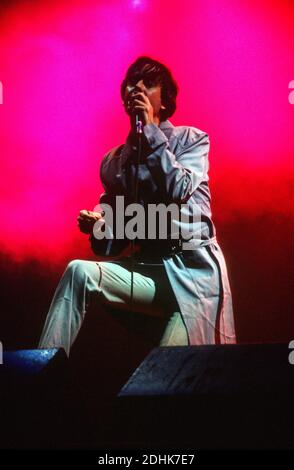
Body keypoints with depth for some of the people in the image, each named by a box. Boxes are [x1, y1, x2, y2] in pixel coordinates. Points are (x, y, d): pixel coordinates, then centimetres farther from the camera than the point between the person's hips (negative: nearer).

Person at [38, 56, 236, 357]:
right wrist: (97, 224, -7)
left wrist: (150, 129, -11)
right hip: (146, 269, 3)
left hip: (192, 268, -3)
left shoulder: (191, 139, 4)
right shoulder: (113, 161, 13)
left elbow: (178, 190, -17)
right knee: (79, 271, -23)